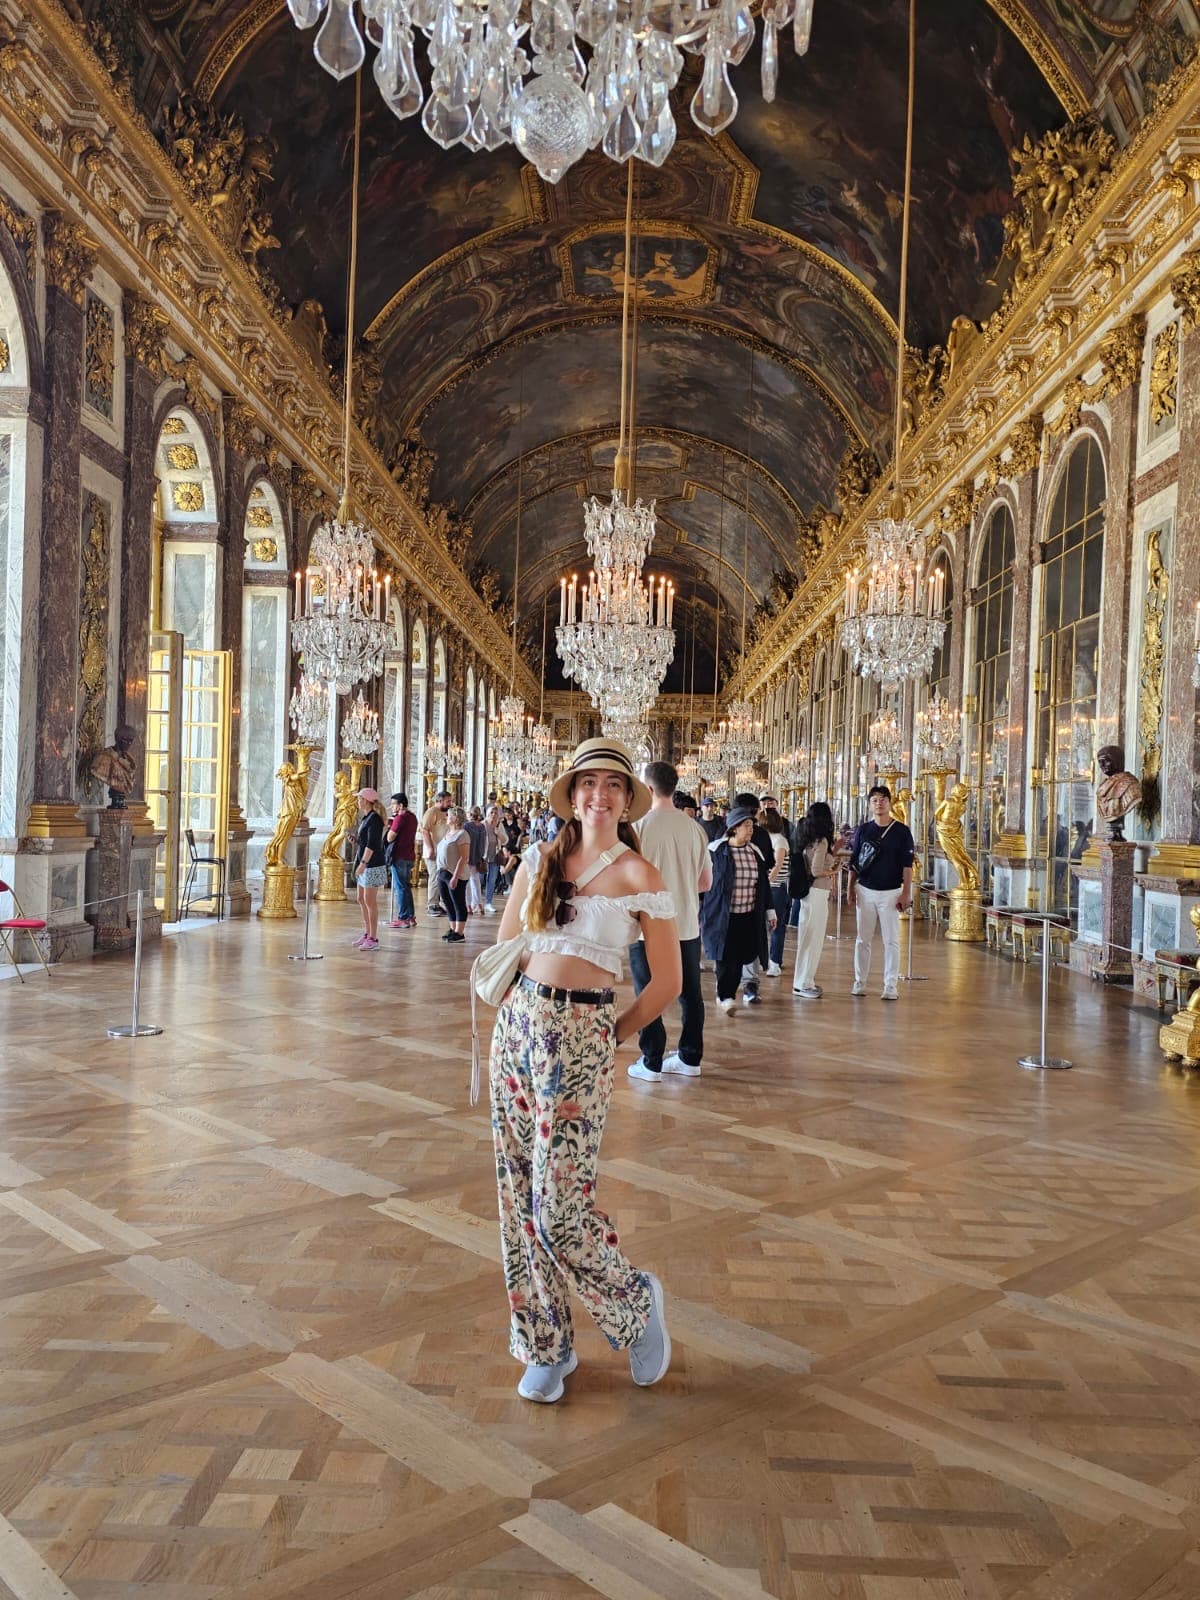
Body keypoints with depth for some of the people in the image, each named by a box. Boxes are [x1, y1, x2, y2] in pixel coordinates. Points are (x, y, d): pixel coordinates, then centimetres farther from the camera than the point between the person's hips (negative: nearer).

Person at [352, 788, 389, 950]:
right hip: (364, 865, 10)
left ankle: (373, 939, -1)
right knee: (362, 900, 15)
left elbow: (372, 844, -22)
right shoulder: (366, 817, 14)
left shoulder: (374, 819, -15)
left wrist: (363, 863, -25)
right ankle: (366, 934, 24)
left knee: (370, 901, -6)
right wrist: (359, 862, 18)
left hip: (372, 865, -10)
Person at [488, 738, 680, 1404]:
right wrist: (513, 1011, 7)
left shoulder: (638, 875, -6)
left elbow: (667, 982, -3)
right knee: (518, 1195, 9)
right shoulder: (539, 859, 8)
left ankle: (636, 1303, 24)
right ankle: (545, 1345, 26)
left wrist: (609, 1037, 3)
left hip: (579, 1036, -5)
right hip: (517, 1024, 5)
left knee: (561, 1203, -5)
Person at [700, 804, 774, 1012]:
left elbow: (764, 884, 17)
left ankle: (729, 993, 22)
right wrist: (699, 913, -2)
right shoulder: (716, 851, -7)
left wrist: (769, 910, 17)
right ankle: (724, 996, 10)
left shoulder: (755, 852, 9)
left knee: (742, 956, 6)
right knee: (726, 957, -5)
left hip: (748, 917, 4)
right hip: (723, 916, -4)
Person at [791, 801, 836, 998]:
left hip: (807, 892, 9)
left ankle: (805, 980, 23)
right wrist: (833, 871, -4)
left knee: (808, 938, 15)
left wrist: (835, 849, 19)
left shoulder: (807, 840, 10)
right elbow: (816, 871, -19)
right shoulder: (821, 841, -14)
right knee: (813, 939, -1)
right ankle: (803, 984, 4)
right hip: (817, 893, -9)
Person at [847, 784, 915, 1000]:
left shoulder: (902, 831, -2)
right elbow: (854, 862, 9)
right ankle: (860, 982, 14)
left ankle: (891, 986, 3)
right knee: (863, 939, 7)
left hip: (891, 892, -2)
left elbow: (907, 864, -3)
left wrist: (906, 893, -9)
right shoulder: (862, 830, 5)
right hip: (865, 891, 2)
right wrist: (850, 889, 5)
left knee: (891, 941, -1)